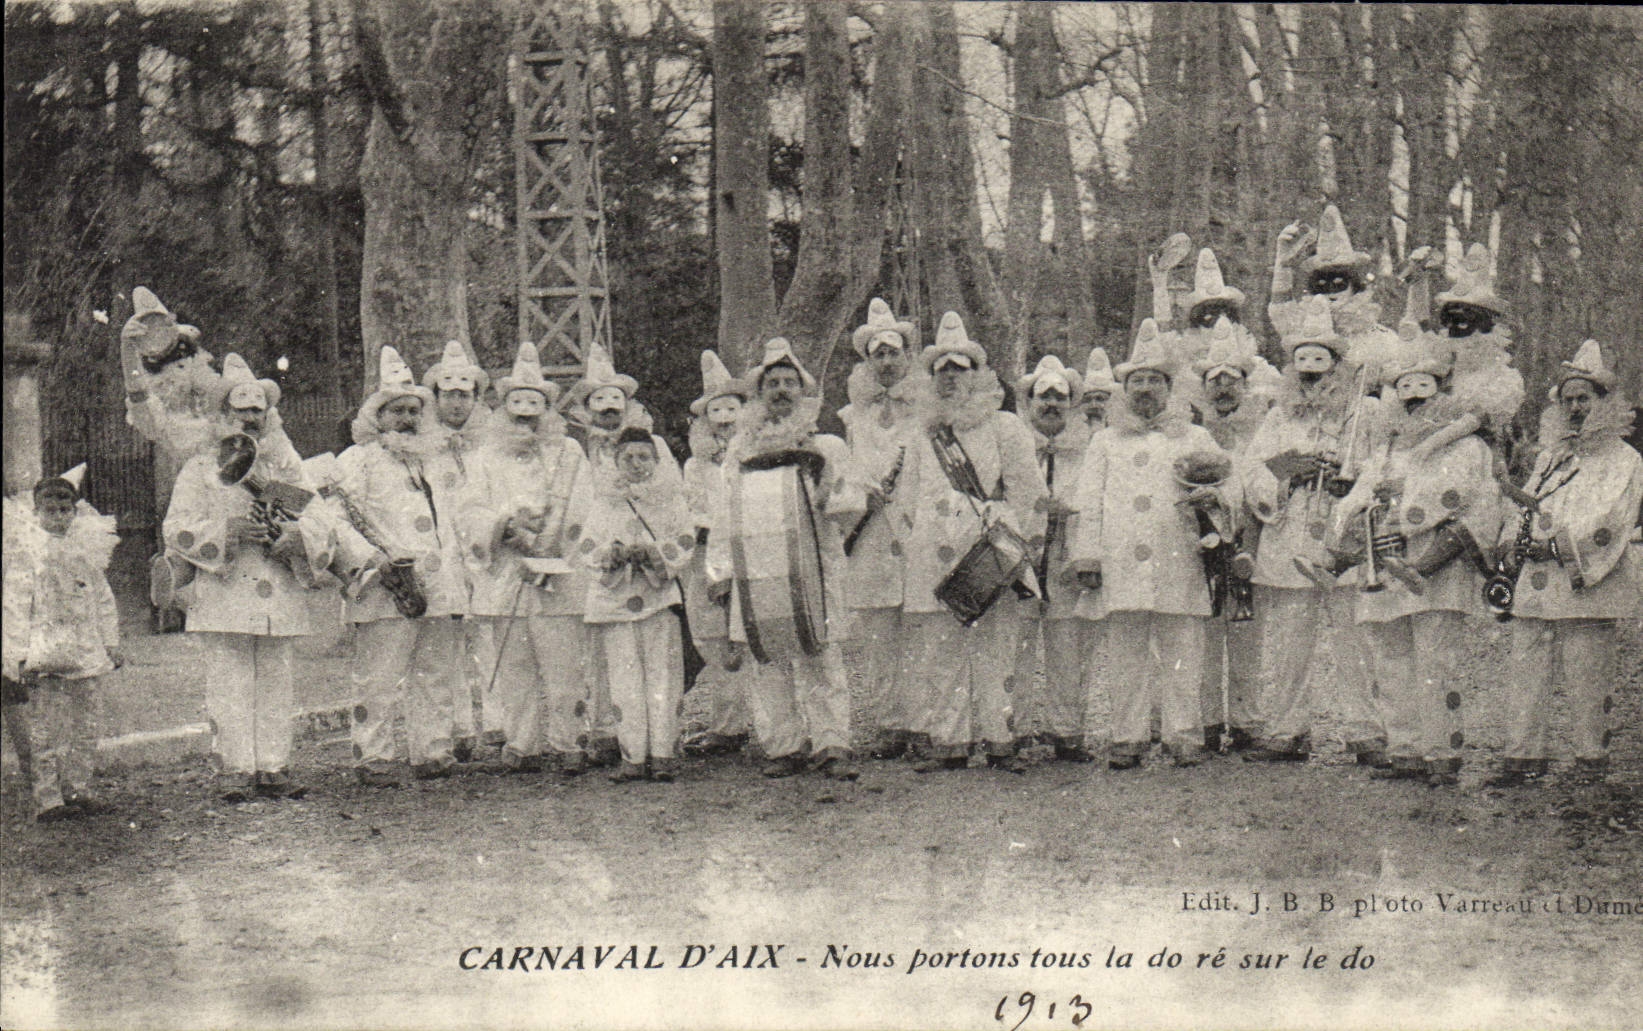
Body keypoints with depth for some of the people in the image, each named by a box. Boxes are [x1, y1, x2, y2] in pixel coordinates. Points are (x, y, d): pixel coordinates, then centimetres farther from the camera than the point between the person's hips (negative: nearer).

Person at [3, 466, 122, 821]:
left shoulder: (87, 546, 13)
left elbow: (103, 599, 18)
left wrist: (112, 644, 15)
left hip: (84, 649, 5)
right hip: (42, 650, -4)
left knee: (81, 724, 7)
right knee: (45, 728, -5)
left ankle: (78, 789, 14)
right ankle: (47, 798, -3)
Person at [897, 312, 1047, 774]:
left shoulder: (1004, 429, 9)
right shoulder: (924, 438, 18)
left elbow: (1031, 493, 5)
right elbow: (909, 502, 20)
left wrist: (1015, 545, -3)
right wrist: (913, 554, 11)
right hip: (935, 570, 3)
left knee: (993, 653, -5)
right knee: (938, 657, -1)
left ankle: (999, 741, 0)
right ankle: (948, 744, 3)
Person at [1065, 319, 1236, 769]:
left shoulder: (1195, 438, 18)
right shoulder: (1106, 442, 19)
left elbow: (1230, 483, 11)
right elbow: (1089, 504, 14)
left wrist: (1215, 497, -13)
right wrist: (1087, 557, 3)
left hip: (1179, 565, 0)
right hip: (1122, 566, 0)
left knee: (1182, 652, -4)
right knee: (1126, 655, -2)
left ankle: (1184, 735, 1)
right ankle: (1128, 738, 3)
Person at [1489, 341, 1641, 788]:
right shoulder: (1551, 456, 20)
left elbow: (1606, 526, -11)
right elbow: (1526, 508, 20)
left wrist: (1556, 545, -20)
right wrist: (1514, 535, -3)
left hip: (1587, 588, -6)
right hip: (1536, 584, 6)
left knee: (1587, 677, -3)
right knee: (1526, 671, 2)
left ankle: (1592, 756, 9)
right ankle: (1525, 756, 6)